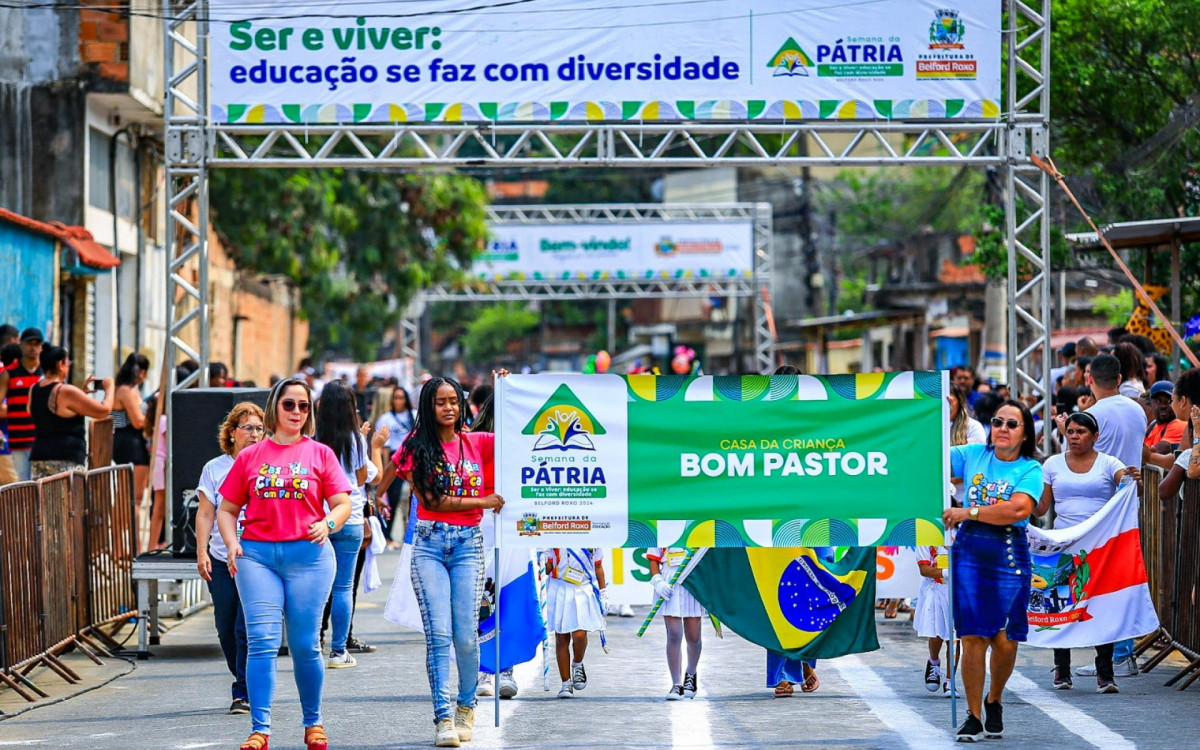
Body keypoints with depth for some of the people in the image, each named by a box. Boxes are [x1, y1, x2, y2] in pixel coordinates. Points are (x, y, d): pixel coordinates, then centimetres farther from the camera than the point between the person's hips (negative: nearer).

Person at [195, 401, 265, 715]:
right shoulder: (215, 468, 8)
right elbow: (205, 514, 7)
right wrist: (201, 552, -3)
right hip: (222, 560, 2)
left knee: (248, 630, -12)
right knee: (227, 631, 5)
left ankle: (245, 693, -5)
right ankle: (247, 685, 25)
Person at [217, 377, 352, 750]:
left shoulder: (320, 454, 9)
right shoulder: (250, 457, 11)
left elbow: (342, 503, 6)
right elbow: (227, 509, 14)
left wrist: (328, 523, -15)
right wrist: (231, 542, -4)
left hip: (308, 554, 0)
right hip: (256, 554, 0)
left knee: (304, 644, 2)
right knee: (262, 641, -9)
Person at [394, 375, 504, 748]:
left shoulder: (477, 443, 8)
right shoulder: (417, 448, 2)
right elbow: (431, 500, -6)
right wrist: (485, 501, -5)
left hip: (468, 544, 1)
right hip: (429, 544, -1)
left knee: (465, 636, -4)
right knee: (438, 633, -8)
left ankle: (466, 707, 17)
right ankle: (444, 718, -7)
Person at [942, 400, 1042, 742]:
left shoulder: (1030, 470, -1)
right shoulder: (973, 455, 9)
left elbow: (1018, 509, -16)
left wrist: (969, 512, -13)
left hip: (1009, 555, -1)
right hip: (969, 551, 1)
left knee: (1005, 641, 1)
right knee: (972, 636, -4)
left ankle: (994, 701, 28)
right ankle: (973, 715, 6)